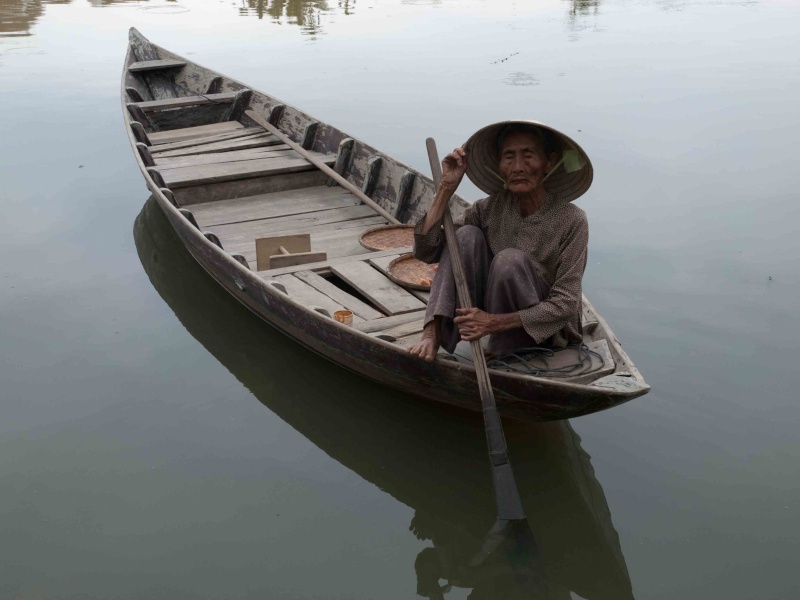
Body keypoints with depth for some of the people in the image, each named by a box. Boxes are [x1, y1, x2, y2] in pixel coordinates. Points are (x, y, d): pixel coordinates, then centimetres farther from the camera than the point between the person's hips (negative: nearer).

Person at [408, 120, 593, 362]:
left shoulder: (571, 220, -17)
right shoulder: (491, 208, -5)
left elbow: (565, 304, -20)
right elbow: (426, 250, -10)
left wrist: (496, 322, -30)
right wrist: (447, 187, -17)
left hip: (545, 333, -4)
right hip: (493, 311, 4)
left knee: (511, 259, -30)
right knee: (468, 235, -16)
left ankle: (498, 354, -13)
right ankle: (433, 333, -23)